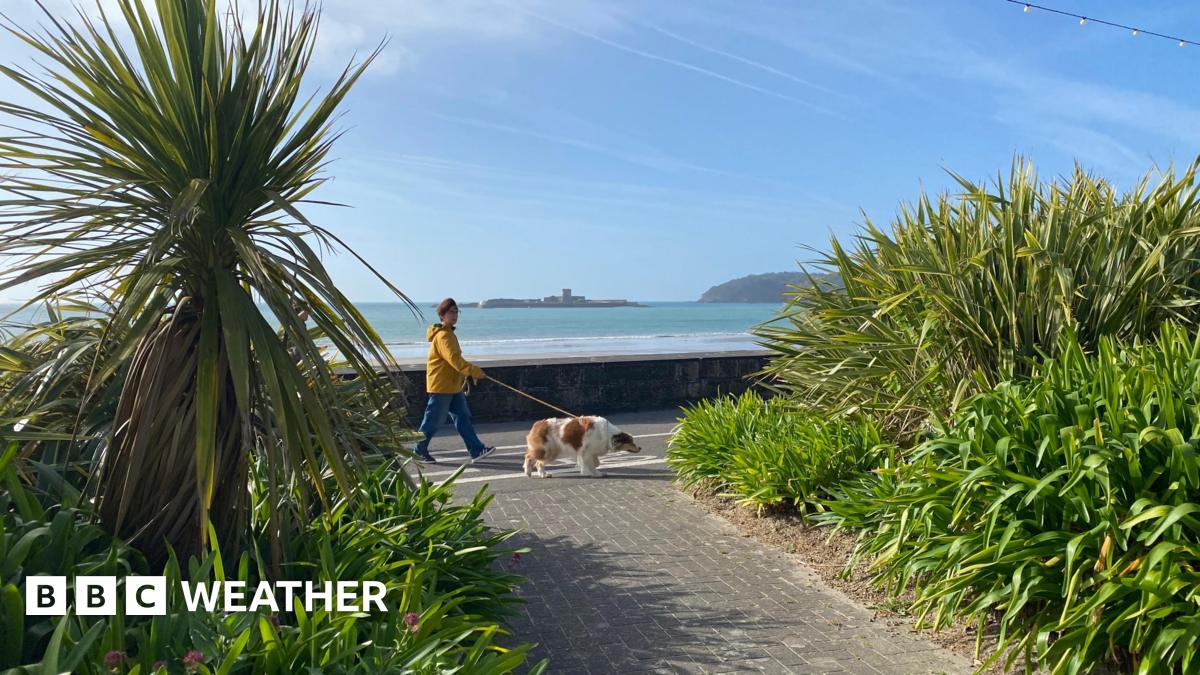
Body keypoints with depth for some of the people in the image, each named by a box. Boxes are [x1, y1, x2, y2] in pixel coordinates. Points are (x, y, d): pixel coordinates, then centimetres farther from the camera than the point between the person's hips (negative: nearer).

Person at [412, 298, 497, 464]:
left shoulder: (449, 333, 14)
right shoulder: (442, 335, -18)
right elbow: (454, 359, -28)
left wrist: (467, 373, 16)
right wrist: (475, 371, -28)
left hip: (453, 385, 10)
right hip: (441, 386, -10)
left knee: (463, 416, 6)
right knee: (433, 420, 1)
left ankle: (476, 450, 6)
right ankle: (419, 451, 14)